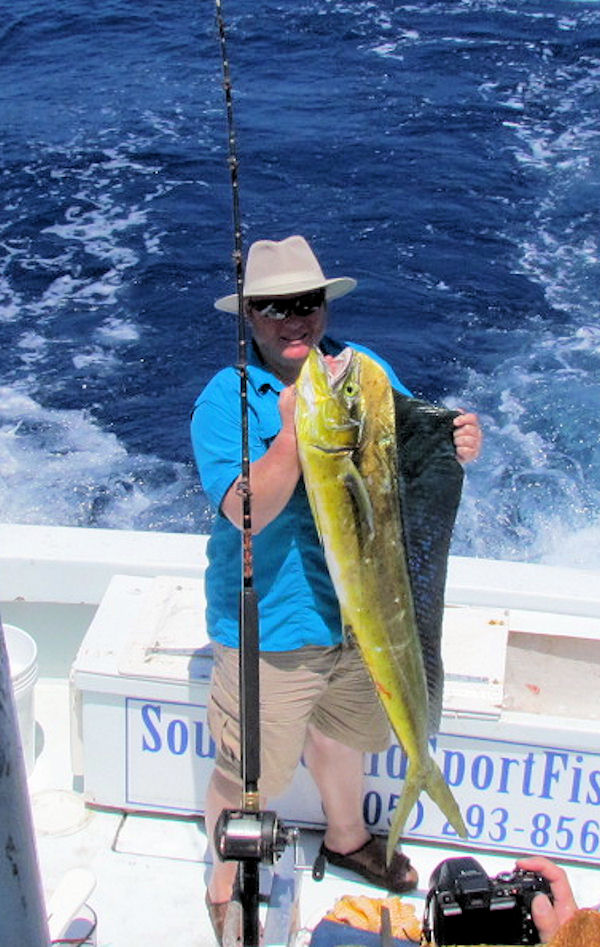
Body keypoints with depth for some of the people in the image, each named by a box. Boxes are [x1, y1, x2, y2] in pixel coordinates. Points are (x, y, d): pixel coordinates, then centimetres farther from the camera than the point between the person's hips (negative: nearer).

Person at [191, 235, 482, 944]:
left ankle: (346, 838, 56)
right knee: (249, 772, 9)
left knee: (342, 733, 28)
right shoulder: (226, 399, -16)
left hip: (362, 609, 5)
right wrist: (295, 430, -40)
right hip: (270, 626, -5)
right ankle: (225, 887, 37)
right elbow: (249, 511, -27)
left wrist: (457, 445, -17)